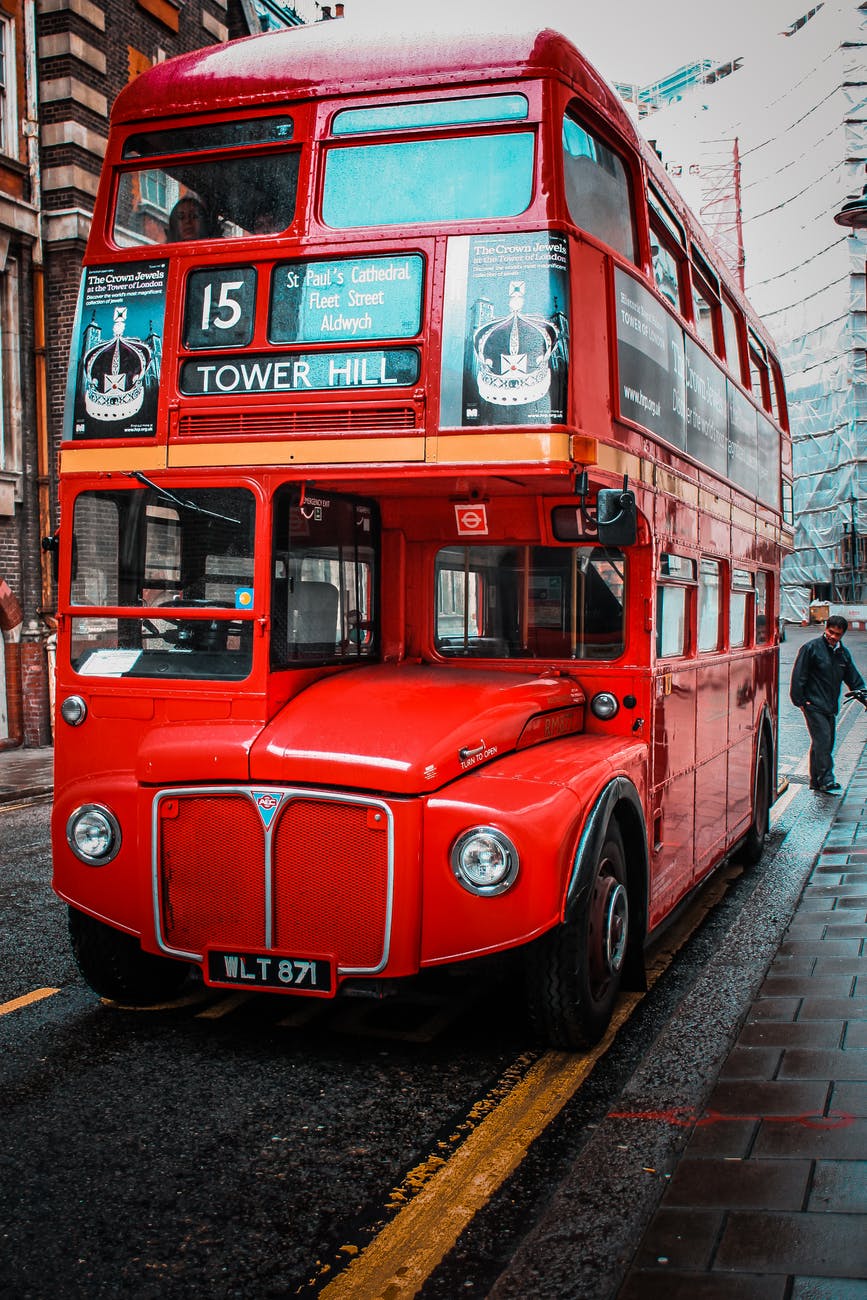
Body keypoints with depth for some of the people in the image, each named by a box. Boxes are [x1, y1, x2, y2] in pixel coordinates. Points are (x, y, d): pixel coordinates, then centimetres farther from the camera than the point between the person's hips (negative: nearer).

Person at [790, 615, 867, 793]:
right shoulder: (812, 648, -8)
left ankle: (816, 781, 19)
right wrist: (799, 700, -11)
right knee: (822, 741, -13)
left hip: (830, 707, 7)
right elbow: (798, 676, -9)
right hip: (814, 705, -7)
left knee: (826, 743, 10)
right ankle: (826, 781, -13)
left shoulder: (843, 653, 11)